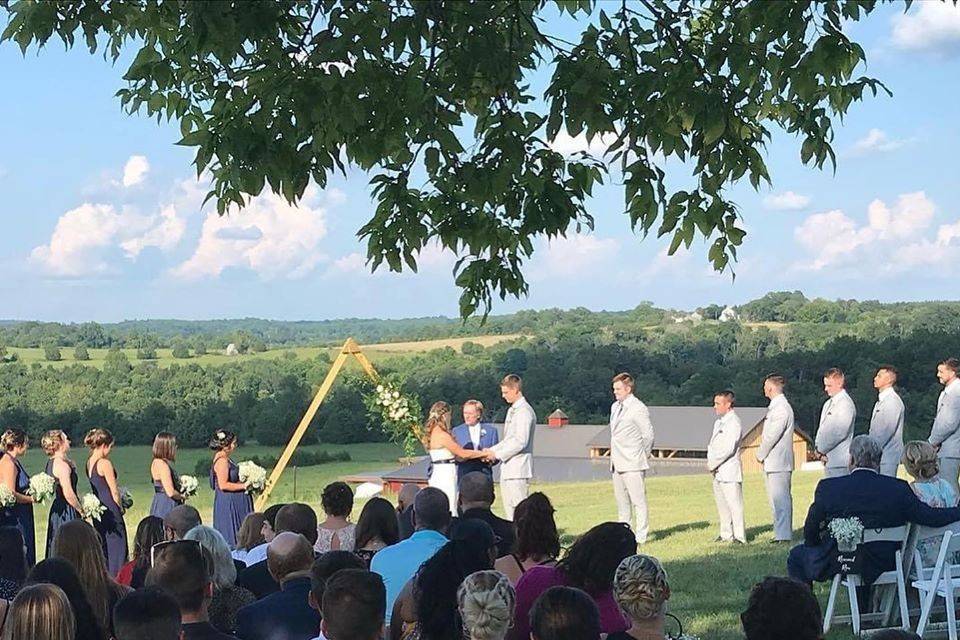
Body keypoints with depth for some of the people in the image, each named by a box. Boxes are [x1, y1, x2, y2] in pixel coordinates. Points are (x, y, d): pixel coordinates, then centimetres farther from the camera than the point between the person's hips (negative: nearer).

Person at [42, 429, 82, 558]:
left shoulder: (51, 463, 11)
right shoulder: (62, 464, -17)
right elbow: (68, 494, -21)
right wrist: (82, 511, -11)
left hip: (57, 511, 10)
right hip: (67, 513, -10)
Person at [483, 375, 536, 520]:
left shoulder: (524, 411, -13)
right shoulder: (511, 411, 19)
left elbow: (520, 442, -21)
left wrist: (497, 454, -16)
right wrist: (491, 450, 8)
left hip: (518, 469, -10)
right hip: (507, 469, 10)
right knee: (509, 512, 11)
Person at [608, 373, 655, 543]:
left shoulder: (638, 409, -11)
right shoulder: (615, 407, 15)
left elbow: (648, 435, -8)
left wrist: (642, 457, -1)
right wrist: (614, 458, 17)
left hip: (632, 465, -8)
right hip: (617, 463, 9)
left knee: (638, 501, -5)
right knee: (622, 502, 14)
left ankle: (640, 536, -1)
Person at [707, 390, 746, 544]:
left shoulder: (734, 422, -11)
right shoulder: (719, 422, 18)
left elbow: (728, 449, -18)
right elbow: (712, 444, 20)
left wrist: (713, 463, -12)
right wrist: (710, 461, 2)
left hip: (729, 472, -9)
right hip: (717, 472, 9)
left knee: (734, 504, -7)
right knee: (721, 504, 13)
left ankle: (739, 536, -6)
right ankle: (726, 534, 21)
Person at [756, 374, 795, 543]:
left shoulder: (781, 408, -15)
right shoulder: (774, 407, 17)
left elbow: (772, 436, -18)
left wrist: (761, 454, -7)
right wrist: (762, 454, 12)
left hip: (778, 462, -10)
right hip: (771, 462, 10)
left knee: (780, 499, -9)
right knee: (775, 499, 13)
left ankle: (784, 535, -8)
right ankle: (781, 533, 18)